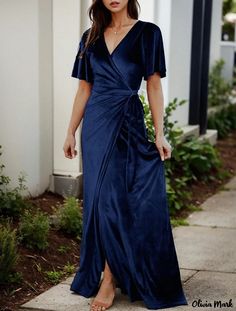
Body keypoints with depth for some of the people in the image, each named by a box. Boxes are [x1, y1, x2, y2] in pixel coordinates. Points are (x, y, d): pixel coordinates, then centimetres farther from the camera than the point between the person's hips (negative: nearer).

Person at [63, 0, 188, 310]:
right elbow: (84, 89, 14)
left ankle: (109, 280, 4)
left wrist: (159, 134, -7)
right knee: (100, 199, 3)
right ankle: (108, 276, 15)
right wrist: (71, 131, 10)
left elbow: (154, 86, -2)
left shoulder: (147, 33, 1)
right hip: (96, 125, 4)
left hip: (128, 123, -3)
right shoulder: (91, 37, 11)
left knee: (112, 199, -5)